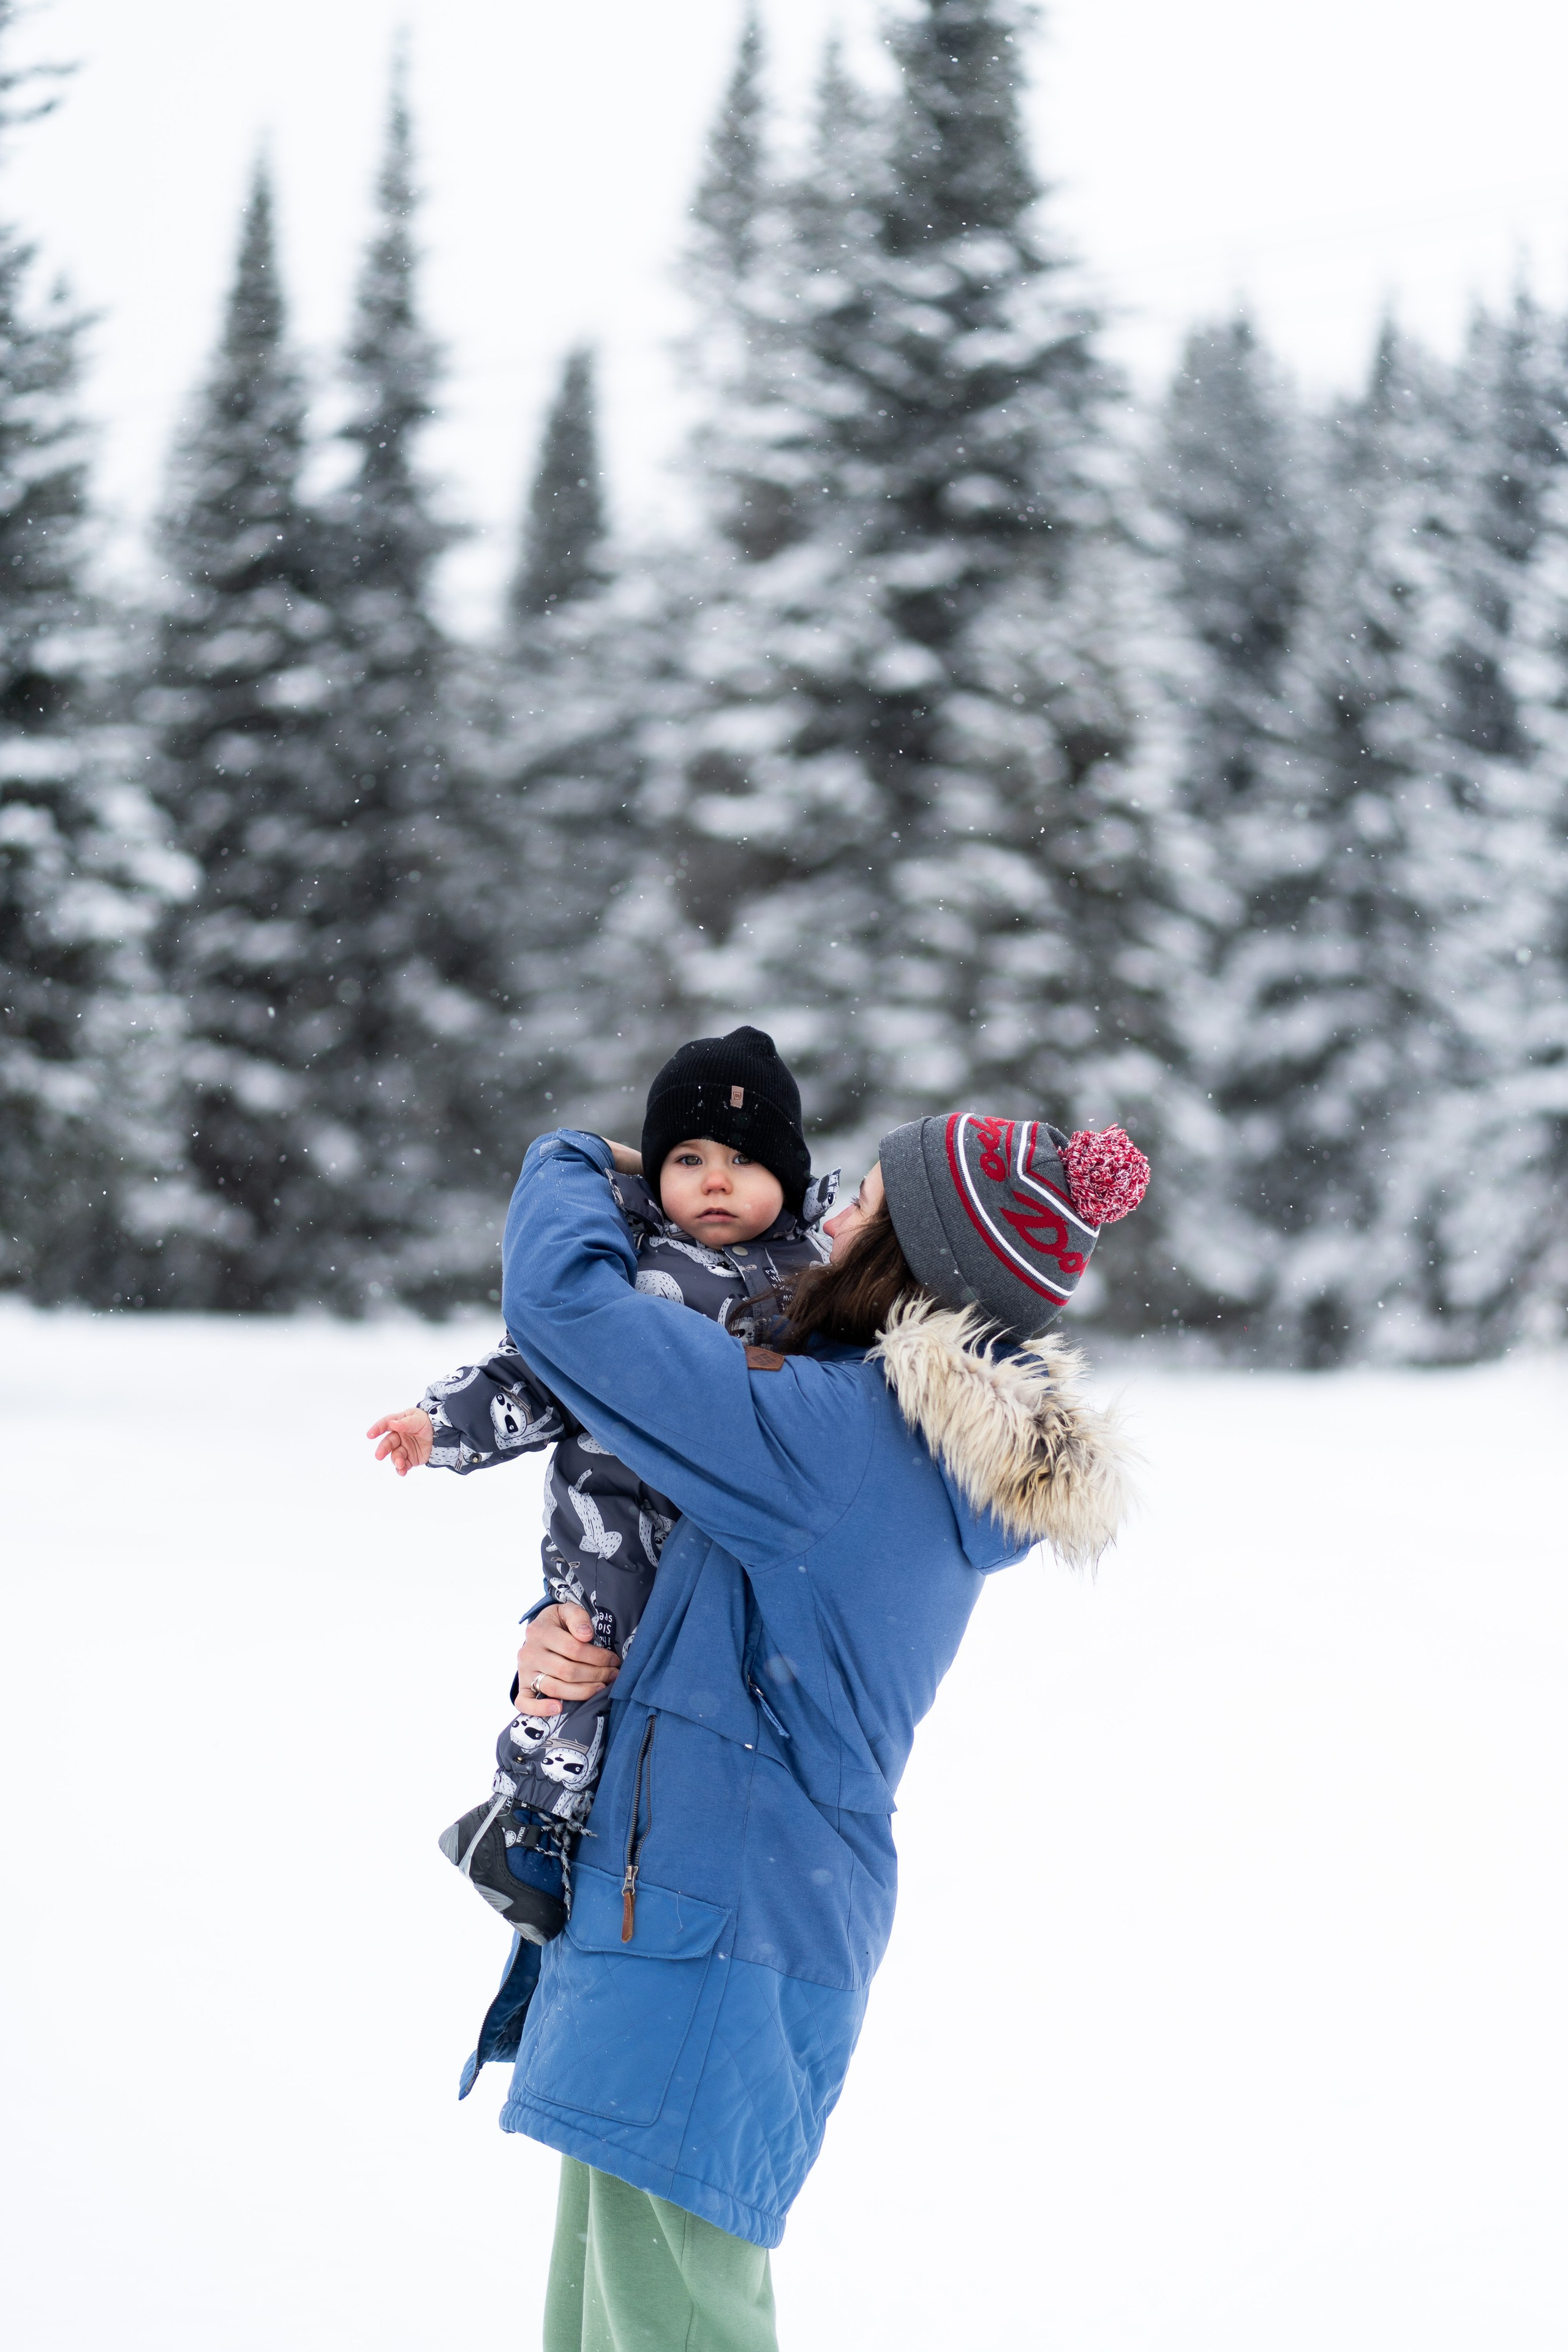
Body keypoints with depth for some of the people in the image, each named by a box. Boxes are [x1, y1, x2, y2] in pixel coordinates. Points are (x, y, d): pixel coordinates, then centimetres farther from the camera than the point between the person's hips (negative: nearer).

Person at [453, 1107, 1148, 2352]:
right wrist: (555, 1632, 0)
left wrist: (572, 1166, 0)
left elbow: (564, 1301, -21)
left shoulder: (831, 1433, -20)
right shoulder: (937, 1462, 11)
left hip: (704, 1933, -10)